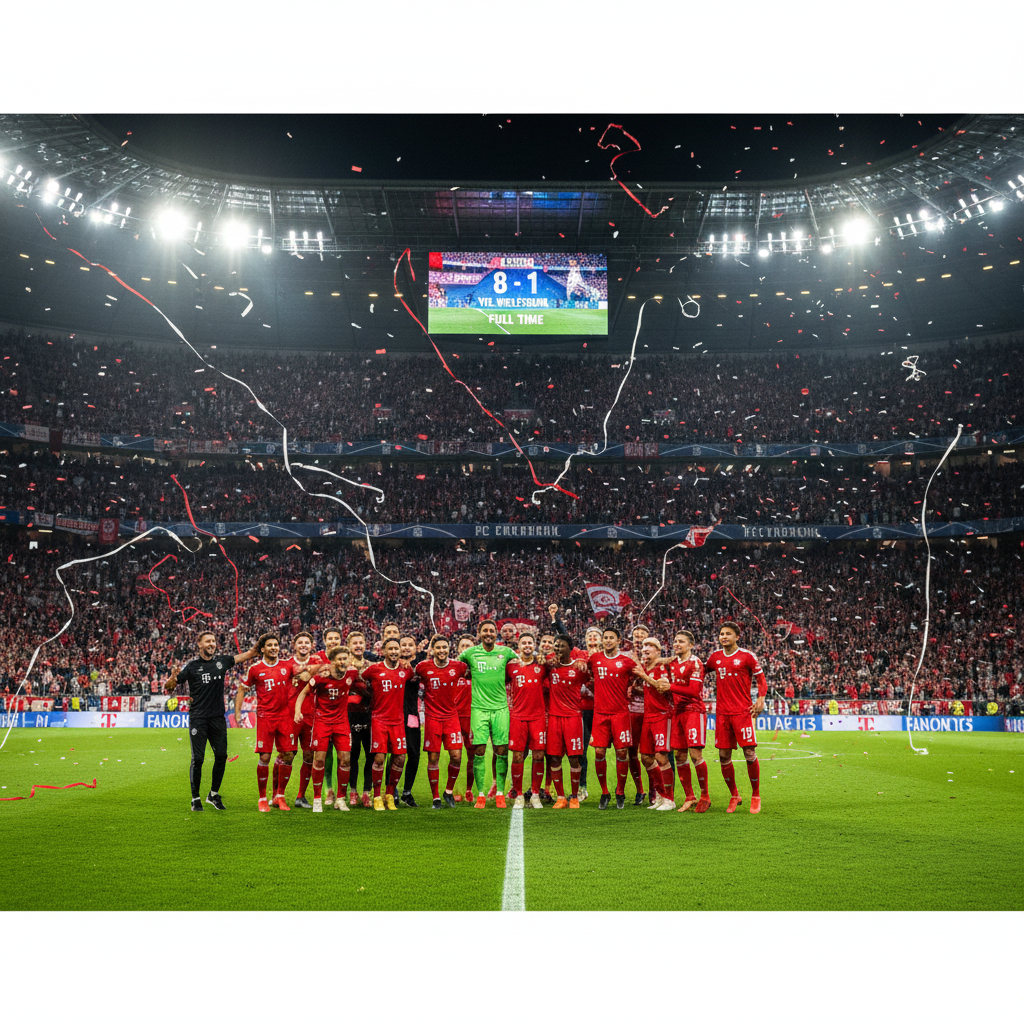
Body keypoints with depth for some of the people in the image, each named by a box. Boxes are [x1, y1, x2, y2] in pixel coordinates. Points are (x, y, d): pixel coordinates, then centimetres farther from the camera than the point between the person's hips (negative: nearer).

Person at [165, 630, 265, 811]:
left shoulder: (222, 661, 7)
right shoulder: (192, 666, -3)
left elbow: (249, 654, 19)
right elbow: (168, 687, -3)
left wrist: (259, 642, 7)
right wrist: (173, 677, -23)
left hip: (218, 717, 4)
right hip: (198, 718, -4)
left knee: (221, 756, 3)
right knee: (197, 758, -4)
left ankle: (214, 794, 20)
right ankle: (195, 799, 8)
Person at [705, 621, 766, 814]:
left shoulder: (747, 656, -1)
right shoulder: (715, 657, 11)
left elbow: (761, 679, 2)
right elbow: (702, 671, 29)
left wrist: (760, 700, -10)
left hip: (743, 711, -4)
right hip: (722, 713, 4)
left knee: (749, 753, -8)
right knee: (724, 756, 4)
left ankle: (756, 796, 8)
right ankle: (734, 796, 19)